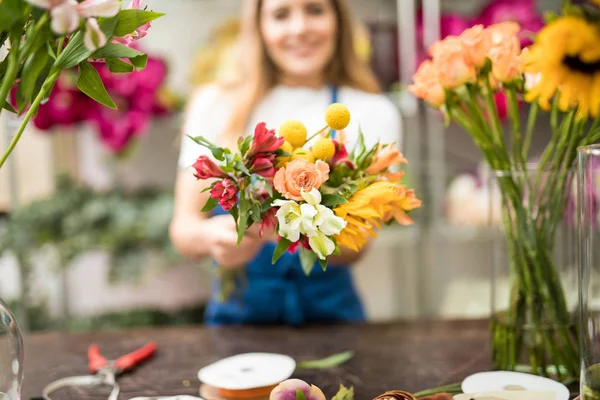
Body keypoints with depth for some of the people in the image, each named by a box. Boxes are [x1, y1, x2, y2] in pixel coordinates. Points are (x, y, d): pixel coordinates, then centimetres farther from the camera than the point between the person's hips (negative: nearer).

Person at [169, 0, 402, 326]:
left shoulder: (372, 112, 1)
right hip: (235, 312, 1)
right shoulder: (214, 104, 4)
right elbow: (183, 225, -1)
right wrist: (209, 237, -24)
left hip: (326, 311, 0)